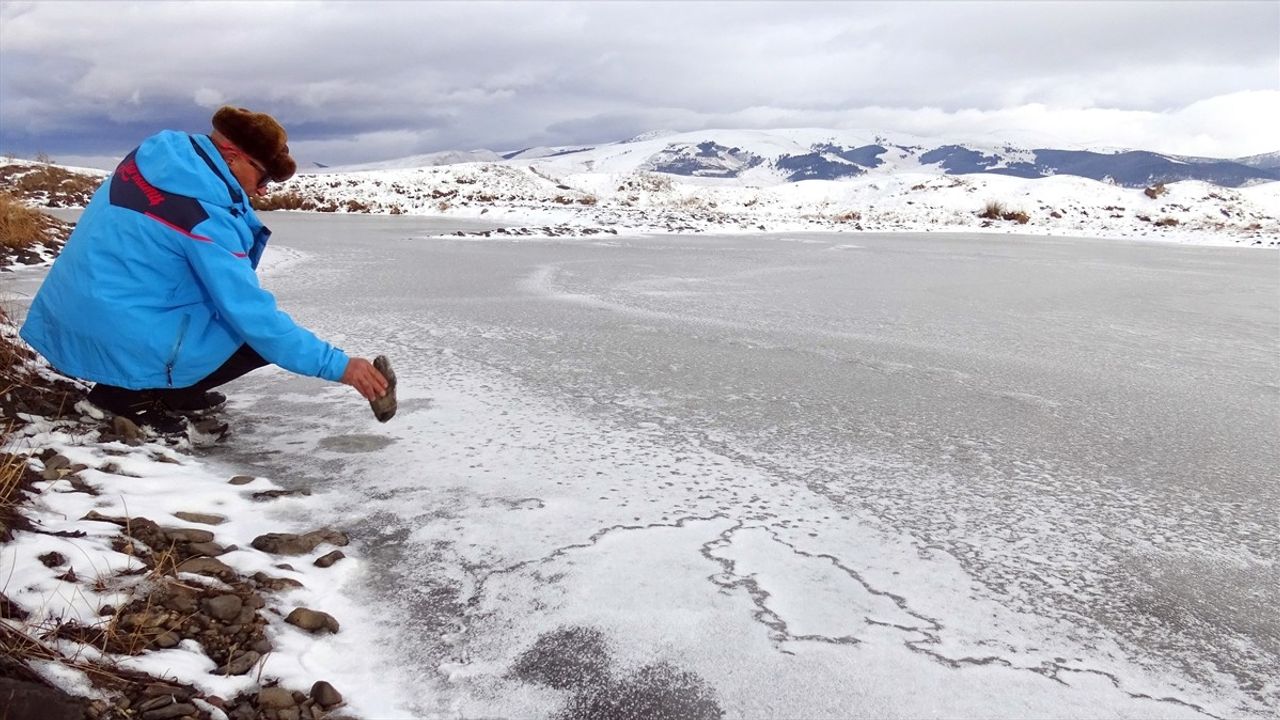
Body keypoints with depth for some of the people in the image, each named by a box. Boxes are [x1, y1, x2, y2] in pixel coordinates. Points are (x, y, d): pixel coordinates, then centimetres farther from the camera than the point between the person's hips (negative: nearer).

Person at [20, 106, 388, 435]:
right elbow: (254, 316, -21)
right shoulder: (204, 212, -21)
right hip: (120, 346, -9)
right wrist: (337, 365, -18)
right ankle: (136, 393, -2)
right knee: (262, 332, 0)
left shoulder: (160, 155, 2)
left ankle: (168, 390, 18)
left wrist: (241, 220, 3)